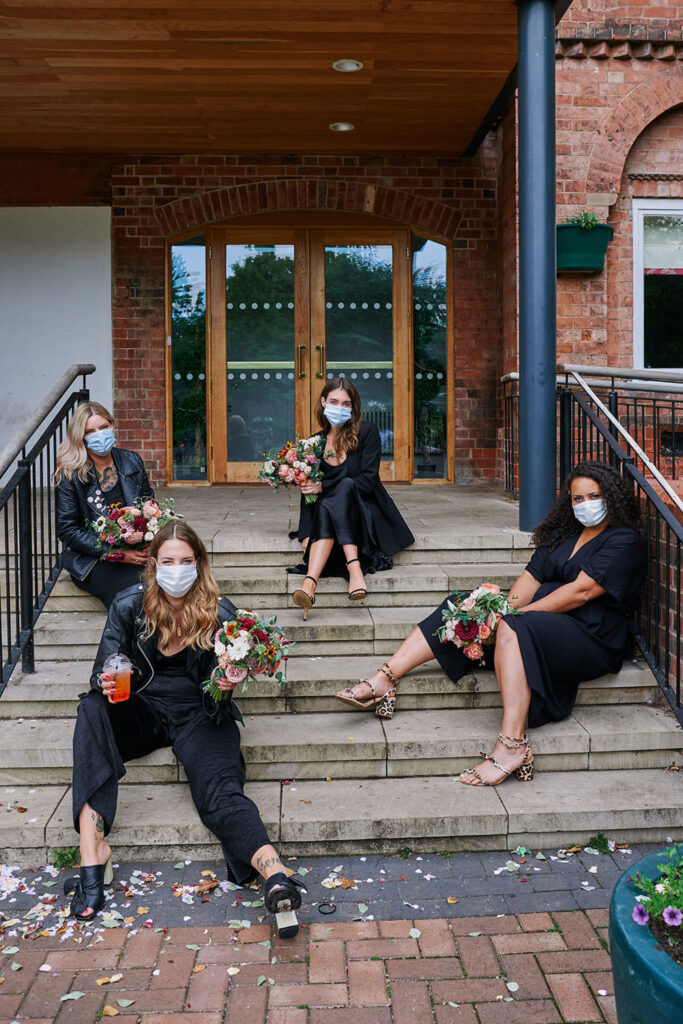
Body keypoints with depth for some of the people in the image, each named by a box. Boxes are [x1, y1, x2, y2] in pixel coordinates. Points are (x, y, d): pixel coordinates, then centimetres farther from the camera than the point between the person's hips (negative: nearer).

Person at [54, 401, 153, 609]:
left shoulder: (131, 461, 9)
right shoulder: (70, 475, -4)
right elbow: (68, 531, -6)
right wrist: (116, 554, -18)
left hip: (134, 550, 4)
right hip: (92, 559, -4)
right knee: (137, 584, -33)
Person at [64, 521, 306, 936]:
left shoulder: (219, 613, -2)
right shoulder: (129, 606, 1)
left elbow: (217, 694, -2)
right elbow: (105, 669, -2)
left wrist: (226, 685, -27)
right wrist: (106, 684, -27)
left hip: (198, 715, -2)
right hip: (140, 710, 2)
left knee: (220, 792, -30)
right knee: (92, 708, -32)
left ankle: (276, 875, -55)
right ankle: (92, 843, -42)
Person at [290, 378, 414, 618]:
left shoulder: (367, 432, -3)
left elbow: (367, 481, -12)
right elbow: (308, 491, 6)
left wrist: (323, 487, -16)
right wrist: (306, 534, -7)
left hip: (369, 515, -3)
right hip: (330, 514, 3)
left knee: (345, 486, -32)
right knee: (324, 507, -31)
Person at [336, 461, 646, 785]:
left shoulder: (624, 541, -5)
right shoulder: (564, 532, 18)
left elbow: (581, 592, -16)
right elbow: (531, 577, 8)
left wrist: (516, 614, -18)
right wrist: (505, 608, -13)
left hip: (590, 637, -8)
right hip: (542, 616, 8)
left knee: (514, 628, -36)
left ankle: (512, 745, -42)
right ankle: (383, 680, -12)